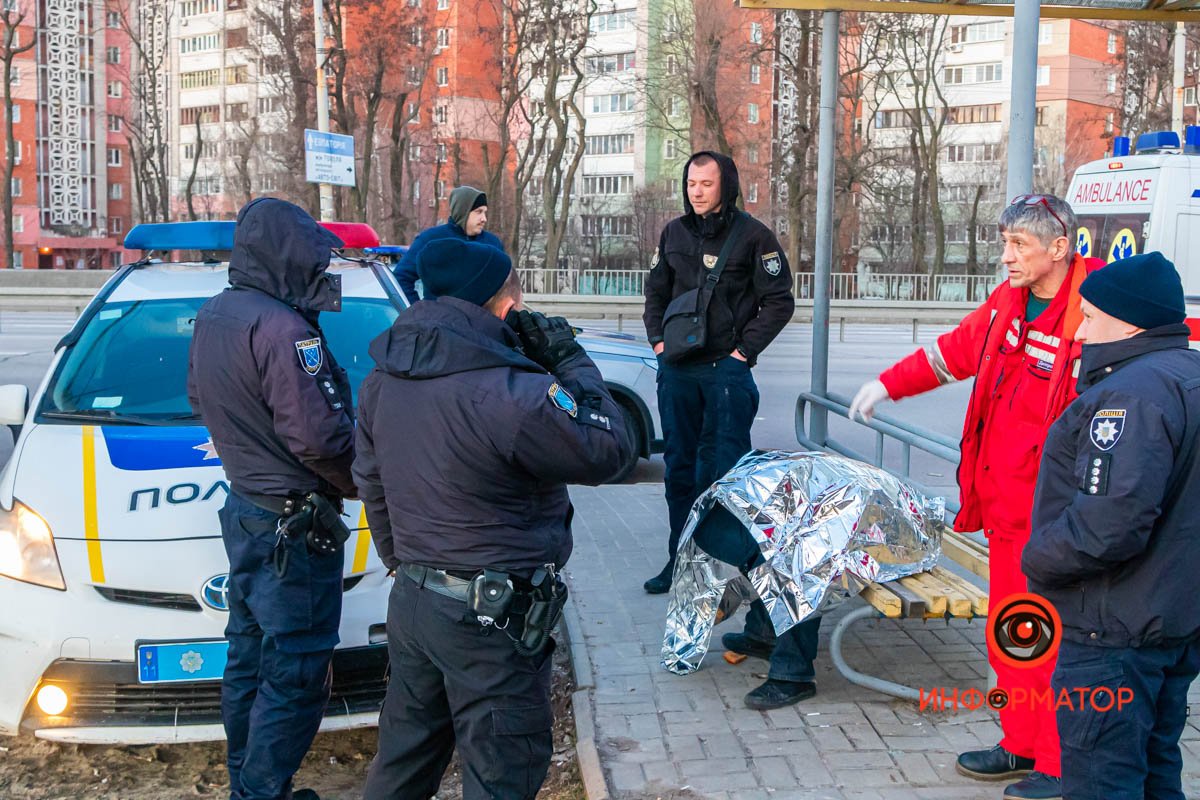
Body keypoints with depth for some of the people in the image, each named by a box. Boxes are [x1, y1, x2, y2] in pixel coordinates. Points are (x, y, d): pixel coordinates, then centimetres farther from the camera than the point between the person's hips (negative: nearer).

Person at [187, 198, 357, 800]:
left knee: (249, 660, 21)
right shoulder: (281, 329, -23)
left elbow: (200, 399, 20)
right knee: (293, 677, -1)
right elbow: (320, 436, -26)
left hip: (243, 509, 10)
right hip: (292, 526, -10)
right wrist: (361, 482, -9)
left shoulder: (211, 317, 7)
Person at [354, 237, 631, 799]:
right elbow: (606, 450, -13)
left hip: (410, 600, 8)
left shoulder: (384, 380, 1)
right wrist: (570, 361, -4)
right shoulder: (510, 395, -26)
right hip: (490, 620, -8)